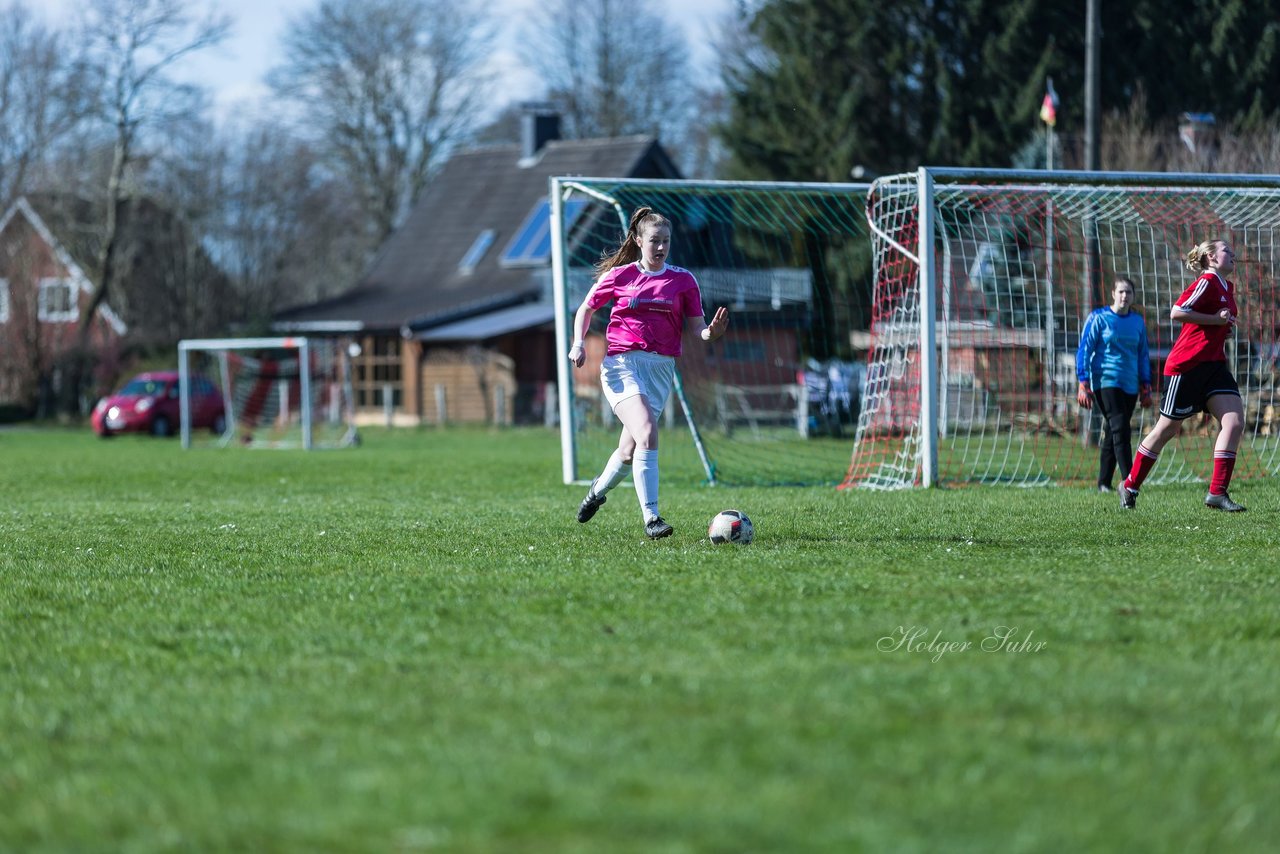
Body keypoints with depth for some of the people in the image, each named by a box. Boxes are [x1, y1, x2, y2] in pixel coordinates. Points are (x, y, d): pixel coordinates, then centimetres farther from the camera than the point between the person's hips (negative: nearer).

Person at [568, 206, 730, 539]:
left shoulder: (683, 280, 6)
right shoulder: (620, 276, 3)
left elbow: (698, 328, 5)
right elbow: (586, 309, 15)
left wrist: (713, 332, -18)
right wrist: (579, 344, -2)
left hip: (661, 368, 3)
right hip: (622, 363, -3)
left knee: (630, 451, 10)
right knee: (647, 433, -24)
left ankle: (598, 490, 43)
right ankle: (651, 518, -24)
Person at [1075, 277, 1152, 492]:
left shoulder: (1138, 321, 11)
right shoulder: (1099, 318, -2)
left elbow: (1143, 354, 19)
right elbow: (1084, 351, -2)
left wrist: (1145, 387, 16)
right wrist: (1084, 385, -8)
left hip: (1129, 385, 5)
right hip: (1105, 383, -5)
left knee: (1111, 433, 8)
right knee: (1120, 429, -15)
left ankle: (1104, 483, 14)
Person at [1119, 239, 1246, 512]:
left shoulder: (1227, 288, 16)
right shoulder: (1207, 282, -12)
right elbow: (1177, 312, -23)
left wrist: (1225, 324, 11)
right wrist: (1216, 319, -19)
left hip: (1213, 364, 8)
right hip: (1186, 365, -8)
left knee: (1234, 422, -10)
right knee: (1167, 429, 1)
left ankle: (1217, 493, -11)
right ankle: (1130, 485, 17)